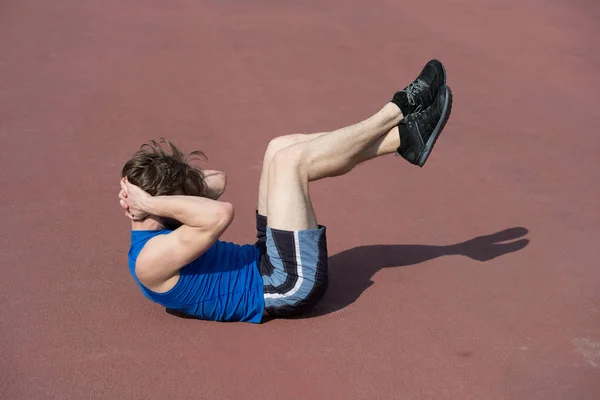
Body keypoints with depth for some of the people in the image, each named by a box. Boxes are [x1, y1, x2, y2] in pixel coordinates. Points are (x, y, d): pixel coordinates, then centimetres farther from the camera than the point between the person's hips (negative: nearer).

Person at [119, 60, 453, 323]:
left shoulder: (152, 239, 10)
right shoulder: (150, 260, -20)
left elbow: (217, 182, 16)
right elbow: (222, 213, -36)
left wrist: (157, 178, 4)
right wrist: (152, 203, -27)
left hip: (266, 265, 10)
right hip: (287, 286, -10)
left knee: (280, 149, 3)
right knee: (288, 159, -16)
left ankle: (405, 137, 3)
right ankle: (398, 111, 1)